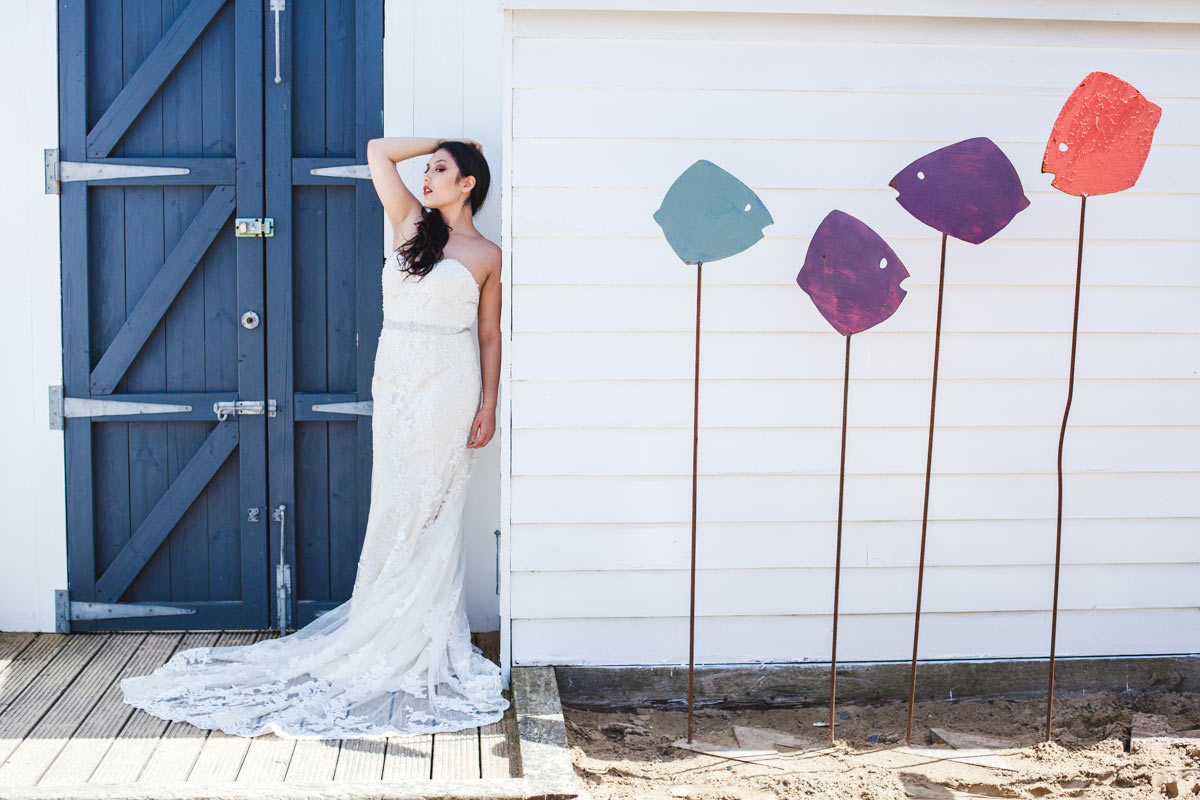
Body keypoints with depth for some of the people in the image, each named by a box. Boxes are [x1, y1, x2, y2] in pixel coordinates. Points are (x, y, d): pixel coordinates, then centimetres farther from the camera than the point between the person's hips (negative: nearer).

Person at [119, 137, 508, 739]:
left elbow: (491, 335, 4)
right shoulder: (411, 222, 12)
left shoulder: (486, 255, 4)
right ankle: (400, 638, 11)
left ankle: (421, 646, 7)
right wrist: (440, 142, 18)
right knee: (395, 513, 4)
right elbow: (377, 150, 14)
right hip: (394, 384, 4)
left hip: (448, 388, -4)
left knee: (429, 514, -2)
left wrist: (488, 406, -2)